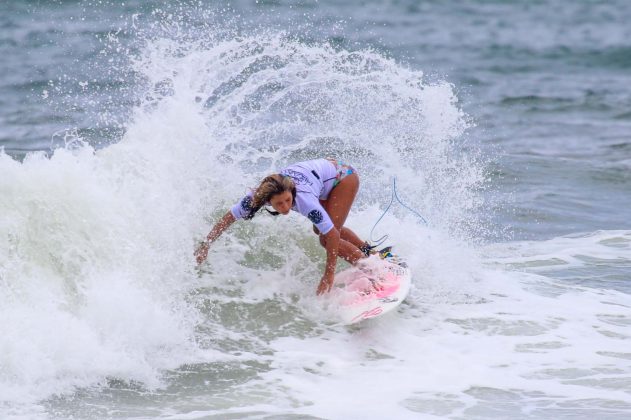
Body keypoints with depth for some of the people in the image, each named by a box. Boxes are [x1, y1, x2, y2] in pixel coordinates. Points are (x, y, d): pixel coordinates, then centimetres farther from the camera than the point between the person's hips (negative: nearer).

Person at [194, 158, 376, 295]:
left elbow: (333, 236, -35)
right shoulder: (258, 197, -27)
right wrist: (205, 246, -17)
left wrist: (328, 276, -31)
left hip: (344, 177, -6)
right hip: (322, 170, 6)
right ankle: (367, 250, 34)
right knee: (320, 230, 17)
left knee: (326, 238, -13)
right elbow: (228, 218, -16)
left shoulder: (303, 199, -41)